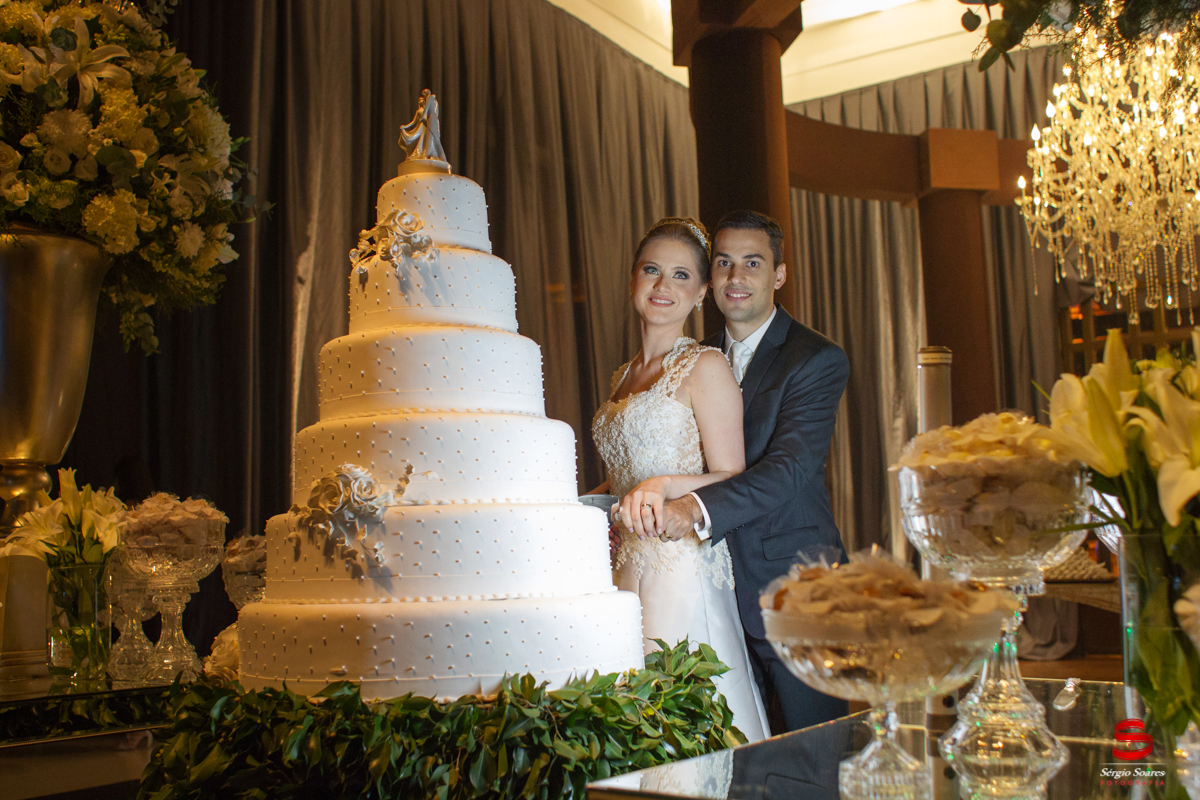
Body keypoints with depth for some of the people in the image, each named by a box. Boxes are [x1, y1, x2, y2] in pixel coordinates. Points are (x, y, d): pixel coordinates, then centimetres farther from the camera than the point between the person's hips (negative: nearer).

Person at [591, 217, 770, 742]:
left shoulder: (705, 367, -4)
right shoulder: (623, 378, 18)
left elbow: (730, 480, -8)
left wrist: (662, 486, -22)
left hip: (680, 566, -6)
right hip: (624, 565, 7)